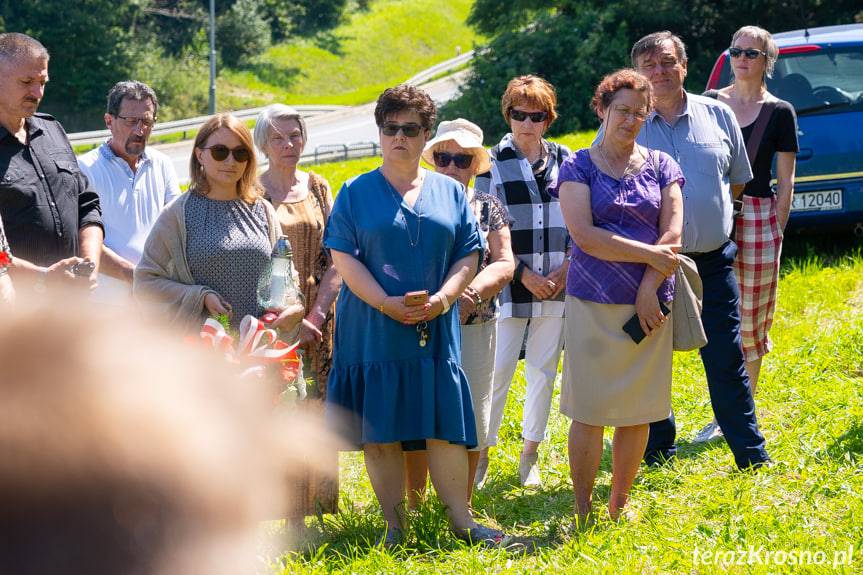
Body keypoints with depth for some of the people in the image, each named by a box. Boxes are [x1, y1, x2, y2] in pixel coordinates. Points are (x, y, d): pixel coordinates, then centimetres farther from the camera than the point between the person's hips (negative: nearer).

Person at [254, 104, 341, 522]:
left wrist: (317, 313, -6)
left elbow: (334, 259, 7)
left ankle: (300, 515, 6)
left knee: (310, 416, 1)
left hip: (316, 319, 3)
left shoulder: (318, 188, 11)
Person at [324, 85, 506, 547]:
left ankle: (462, 522, 5)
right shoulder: (356, 193, 4)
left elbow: (468, 255, 7)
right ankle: (394, 525, 9)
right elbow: (344, 258, -4)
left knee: (445, 426, -1)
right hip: (373, 331, -1)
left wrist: (442, 299, -11)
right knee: (381, 430, 0)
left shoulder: (450, 192, 11)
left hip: (436, 331, 1)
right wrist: (386, 303, -16)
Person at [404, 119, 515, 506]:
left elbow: (504, 264, 0)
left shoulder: (488, 208, 8)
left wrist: (474, 291, -20)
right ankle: (414, 508, 11)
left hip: (475, 326, 2)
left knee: (470, 419, 5)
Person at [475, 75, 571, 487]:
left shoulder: (564, 161, 7)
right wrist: (523, 274, -10)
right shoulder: (494, 163, -1)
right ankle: (481, 453, 6)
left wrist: (567, 265, -3)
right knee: (499, 371, -5)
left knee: (543, 370, 8)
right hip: (511, 284, -3)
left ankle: (530, 454, 19)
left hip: (557, 283, 3)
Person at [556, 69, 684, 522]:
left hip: (649, 304, 3)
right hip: (594, 303, -3)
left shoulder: (660, 166, 9)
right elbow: (584, 235, -11)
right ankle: (582, 512, 4)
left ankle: (619, 507, 16)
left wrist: (650, 286, -12)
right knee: (589, 410, -3)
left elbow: (673, 235, 1)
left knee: (638, 411, 5)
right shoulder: (579, 167, 1)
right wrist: (649, 254, -11)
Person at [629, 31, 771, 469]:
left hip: (712, 264, 1)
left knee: (727, 363, 2)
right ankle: (658, 458, 19)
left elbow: (738, 179, 19)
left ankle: (754, 460, 9)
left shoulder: (718, 116, 5)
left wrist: (707, 212, 11)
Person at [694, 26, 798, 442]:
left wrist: (775, 233, -1)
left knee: (750, 322, 2)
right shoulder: (709, 104, 8)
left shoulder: (779, 112, 2)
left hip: (758, 217, -2)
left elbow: (785, 182, 3)